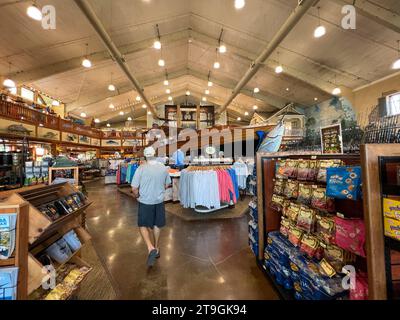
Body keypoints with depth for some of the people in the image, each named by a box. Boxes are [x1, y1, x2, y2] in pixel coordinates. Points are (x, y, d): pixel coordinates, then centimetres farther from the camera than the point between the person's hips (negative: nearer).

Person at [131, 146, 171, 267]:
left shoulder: (141, 168, -16)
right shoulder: (163, 168, -6)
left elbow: (134, 188, -13)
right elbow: (167, 185, 5)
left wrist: (137, 196, 9)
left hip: (145, 202, -3)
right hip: (159, 201, 3)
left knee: (143, 226, 13)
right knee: (157, 225, 19)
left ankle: (151, 248, -5)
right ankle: (156, 249, 35)